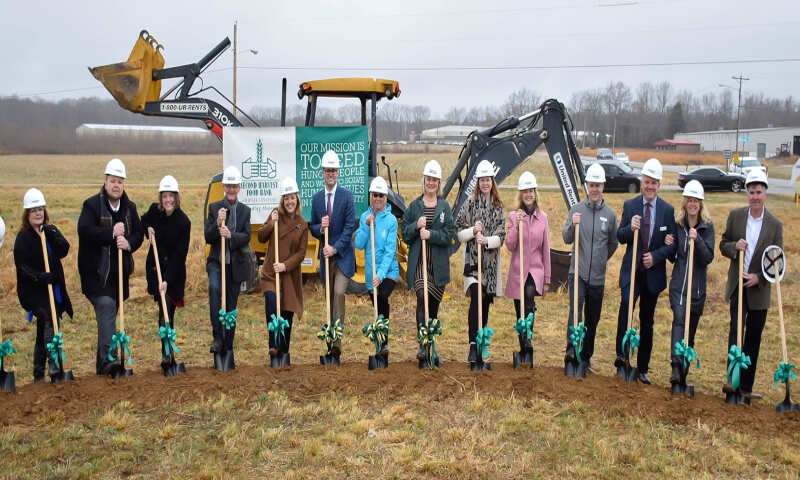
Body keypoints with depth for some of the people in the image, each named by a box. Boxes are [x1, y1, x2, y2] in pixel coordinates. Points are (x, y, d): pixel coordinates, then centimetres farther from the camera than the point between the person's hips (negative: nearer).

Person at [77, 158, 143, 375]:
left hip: (119, 270, 6)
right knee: (106, 308, -20)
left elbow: (139, 233, 7)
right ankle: (107, 359, -25)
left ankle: (102, 365, 21)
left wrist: (129, 243, -13)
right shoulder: (92, 204, -6)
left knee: (110, 313, 11)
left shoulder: (129, 207, 11)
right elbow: (84, 231, -18)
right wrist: (111, 233, -20)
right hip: (95, 270, -5)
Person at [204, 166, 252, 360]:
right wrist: (217, 224, -20)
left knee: (231, 305, 6)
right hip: (216, 261, -1)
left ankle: (228, 345, 19)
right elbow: (207, 237, -2)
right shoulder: (214, 208, 4)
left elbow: (246, 237, -5)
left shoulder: (245, 210, 6)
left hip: (236, 263, 1)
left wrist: (231, 235, -24)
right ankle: (217, 337, -27)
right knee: (214, 288, -30)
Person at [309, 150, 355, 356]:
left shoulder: (347, 195, -4)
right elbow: (312, 228, 12)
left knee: (339, 292, -17)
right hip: (325, 255, 4)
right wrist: (320, 227, -11)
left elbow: (350, 226, -8)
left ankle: (337, 341, -15)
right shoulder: (316, 198, 8)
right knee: (329, 296, 9)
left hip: (343, 254, -4)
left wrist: (335, 248, -15)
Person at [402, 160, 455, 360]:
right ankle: (423, 345, -17)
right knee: (422, 297, -16)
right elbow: (405, 232, 7)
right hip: (418, 262, -1)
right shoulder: (414, 206, 7)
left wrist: (431, 234, -15)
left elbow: (449, 234, -1)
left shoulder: (444, 207, 6)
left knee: (434, 302, 8)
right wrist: (416, 225, -11)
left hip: (439, 263, 1)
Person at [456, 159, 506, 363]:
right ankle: (473, 345, -17)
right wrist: (473, 231, -17)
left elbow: (501, 235, 3)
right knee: (476, 298, -17)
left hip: (491, 260, 3)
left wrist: (487, 240, -14)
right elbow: (459, 233, 0)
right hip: (473, 258, -3)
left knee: (486, 301, 8)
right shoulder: (470, 204, 1)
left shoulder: (499, 206, 9)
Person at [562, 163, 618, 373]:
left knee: (593, 318, 10)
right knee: (575, 310, -22)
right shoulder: (576, 210, 0)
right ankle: (572, 350, -29)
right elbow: (566, 239, -5)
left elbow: (613, 243, 17)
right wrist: (573, 225, -22)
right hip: (577, 272, -2)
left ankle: (586, 357, 22)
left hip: (598, 276, 2)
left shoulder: (610, 214, 4)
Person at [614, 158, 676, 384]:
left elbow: (672, 244, 1)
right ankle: (621, 353, -22)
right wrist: (630, 228, -21)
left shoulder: (668, 210, 1)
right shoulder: (629, 205, 2)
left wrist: (656, 256, -15)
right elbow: (620, 237, 0)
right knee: (626, 303, -29)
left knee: (647, 321, 11)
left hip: (654, 271, 1)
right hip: (632, 268, -1)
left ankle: (643, 368, 21)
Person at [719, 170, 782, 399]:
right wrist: (734, 247, -15)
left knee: (754, 338, 9)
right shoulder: (735, 215, 0)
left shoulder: (775, 224, -3)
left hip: (759, 288, 0)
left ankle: (746, 386, 20)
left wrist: (759, 277, -15)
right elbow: (723, 244, 6)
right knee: (736, 330, -12)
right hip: (737, 285, 0)